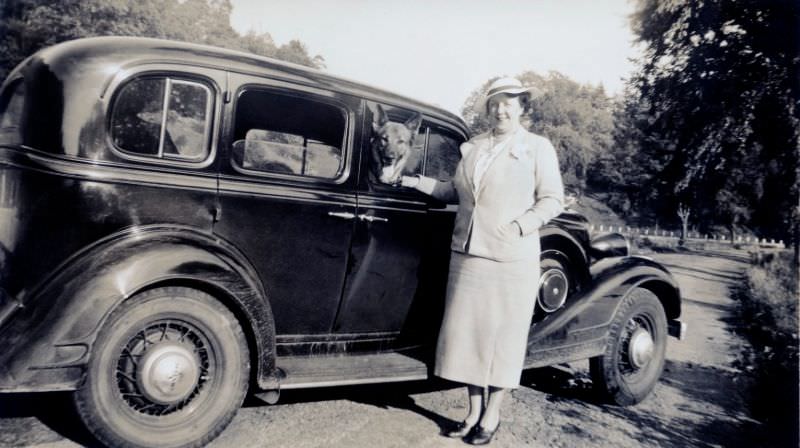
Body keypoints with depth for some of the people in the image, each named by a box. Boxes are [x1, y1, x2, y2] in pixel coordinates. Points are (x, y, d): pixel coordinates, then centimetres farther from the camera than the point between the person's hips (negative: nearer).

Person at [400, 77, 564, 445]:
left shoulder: (538, 147, 0)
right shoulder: (473, 146, 14)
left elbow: (553, 200, -3)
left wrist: (519, 225, -16)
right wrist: (419, 183, 13)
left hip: (511, 259, -4)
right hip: (467, 252, 5)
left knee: (502, 334, 3)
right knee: (467, 330, 7)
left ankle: (492, 415, 18)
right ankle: (474, 411, 21)